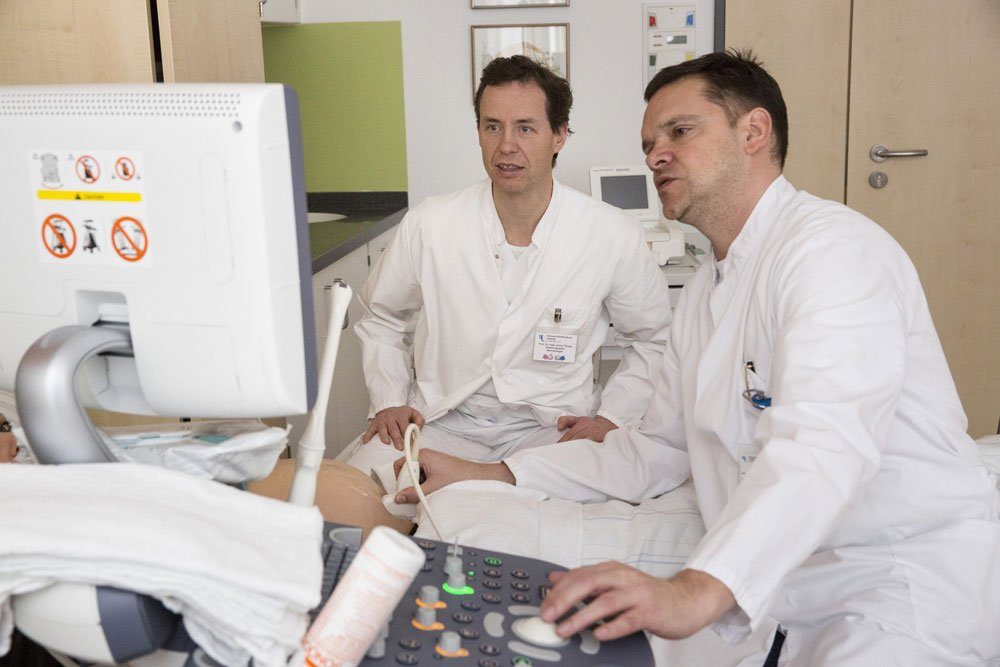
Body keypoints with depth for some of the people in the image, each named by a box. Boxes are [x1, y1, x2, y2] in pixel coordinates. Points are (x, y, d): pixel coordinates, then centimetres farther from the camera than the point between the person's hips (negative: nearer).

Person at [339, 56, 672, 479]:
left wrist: (610, 419, -1)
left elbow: (654, 340, 12)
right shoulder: (428, 225, -3)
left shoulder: (614, 235, -5)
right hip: (443, 423, 1)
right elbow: (381, 318, 16)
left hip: (552, 429, -1)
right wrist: (389, 402, 3)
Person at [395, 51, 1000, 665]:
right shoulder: (706, 291, 15)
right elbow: (656, 451, 15)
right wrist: (490, 477, 6)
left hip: (911, 579, -7)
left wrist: (699, 589, -45)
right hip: (782, 590, 8)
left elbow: (823, 443, -31)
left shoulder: (833, 246, -15)